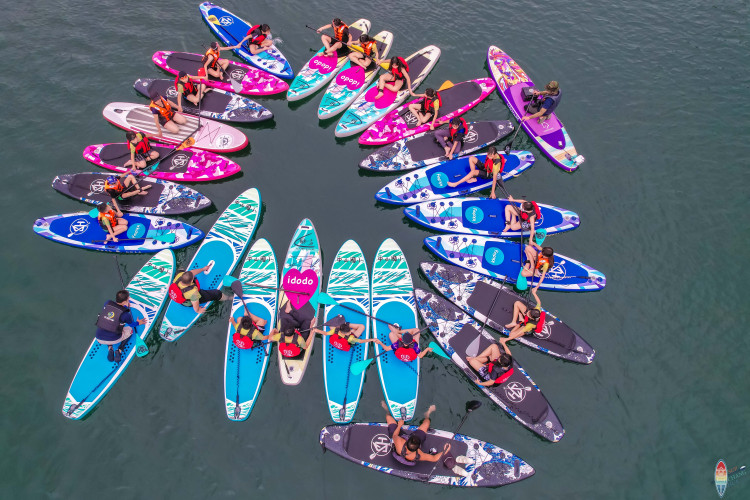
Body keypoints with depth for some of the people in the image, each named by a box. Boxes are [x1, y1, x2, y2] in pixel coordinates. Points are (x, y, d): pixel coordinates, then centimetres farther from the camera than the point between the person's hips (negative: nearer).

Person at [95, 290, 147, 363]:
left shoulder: (107, 303, -3)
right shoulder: (125, 313, -13)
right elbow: (132, 323, 7)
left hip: (99, 339, 4)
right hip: (114, 340, -4)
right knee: (130, 329, 24)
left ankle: (110, 348, 14)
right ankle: (119, 350, 5)